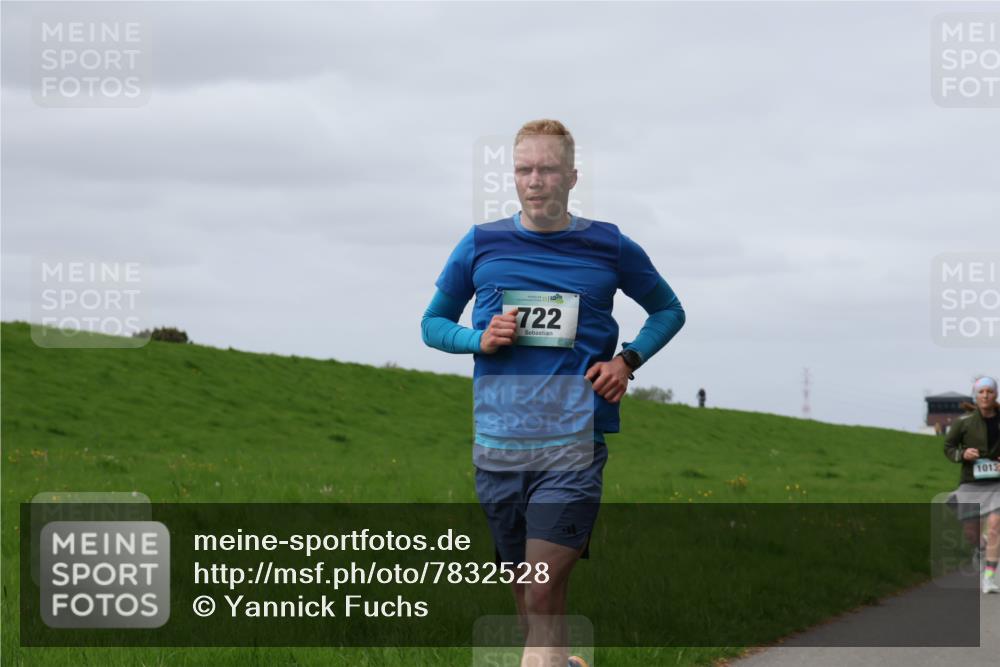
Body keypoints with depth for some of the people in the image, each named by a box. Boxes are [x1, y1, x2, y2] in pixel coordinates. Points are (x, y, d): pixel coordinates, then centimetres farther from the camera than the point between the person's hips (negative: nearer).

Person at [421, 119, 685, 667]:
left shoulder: (610, 247, 4)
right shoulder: (481, 245, 6)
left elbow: (668, 311, 19)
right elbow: (433, 323, 17)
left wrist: (627, 360, 1)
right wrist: (479, 340, -4)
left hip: (573, 444, -3)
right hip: (497, 446, 3)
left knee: (544, 595, -15)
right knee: (525, 593, 10)